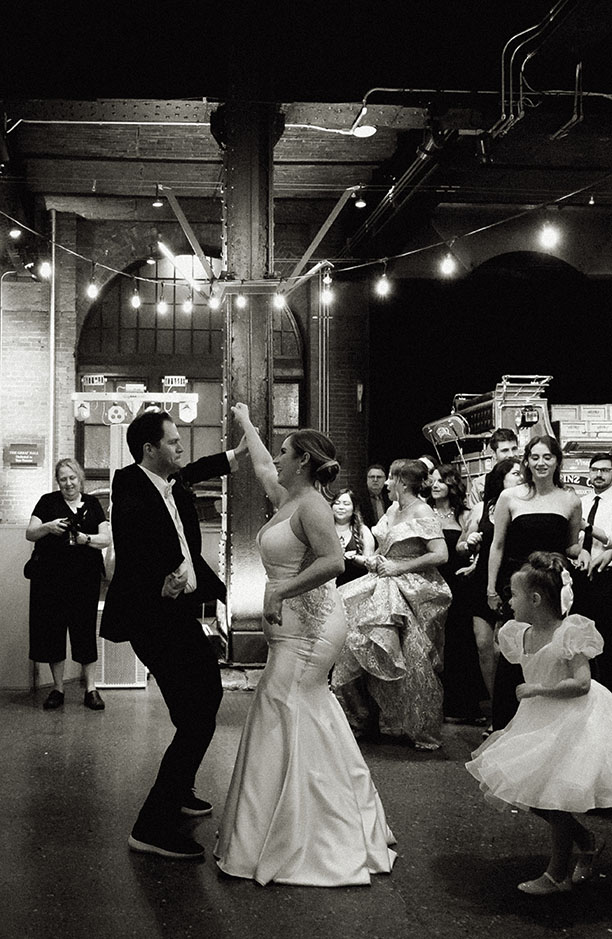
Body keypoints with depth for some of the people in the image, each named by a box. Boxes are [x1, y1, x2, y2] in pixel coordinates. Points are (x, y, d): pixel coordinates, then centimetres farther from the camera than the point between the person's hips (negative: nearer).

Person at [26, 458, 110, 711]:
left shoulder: (92, 504, 9)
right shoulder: (48, 502, 7)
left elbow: (106, 539, 2)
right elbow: (30, 533, 0)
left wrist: (85, 538, -17)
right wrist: (48, 528, -20)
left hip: (85, 578, 0)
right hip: (50, 577, 0)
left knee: (85, 628, 0)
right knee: (52, 629, 2)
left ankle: (91, 688, 7)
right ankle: (57, 688, 13)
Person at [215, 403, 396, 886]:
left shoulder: (311, 505, -15)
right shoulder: (287, 499, 13)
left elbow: (333, 561, -28)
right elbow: (262, 466, 33)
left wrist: (280, 591, -23)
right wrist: (246, 424, 44)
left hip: (309, 627, -10)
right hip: (297, 627, 10)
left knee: (285, 725, -7)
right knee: (313, 726, 15)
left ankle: (286, 846, 0)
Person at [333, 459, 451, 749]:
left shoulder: (422, 513, -11)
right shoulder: (392, 509, 14)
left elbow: (440, 555, -19)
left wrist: (398, 568, -16)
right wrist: (374, 560, 4)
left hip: (413, 590, -8)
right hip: (385, 584, 8)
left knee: (407, 660, -9)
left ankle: (421, 729, 4)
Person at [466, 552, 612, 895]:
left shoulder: (570, 632, -19)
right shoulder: (522, 635, 4)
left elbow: (581, 683, -24)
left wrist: (537, 690, -22)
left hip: (573, 719, -8)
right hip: (539, 720, 8)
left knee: (555, 796, -5)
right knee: (530, 794, 7)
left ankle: (558, 875, 13)